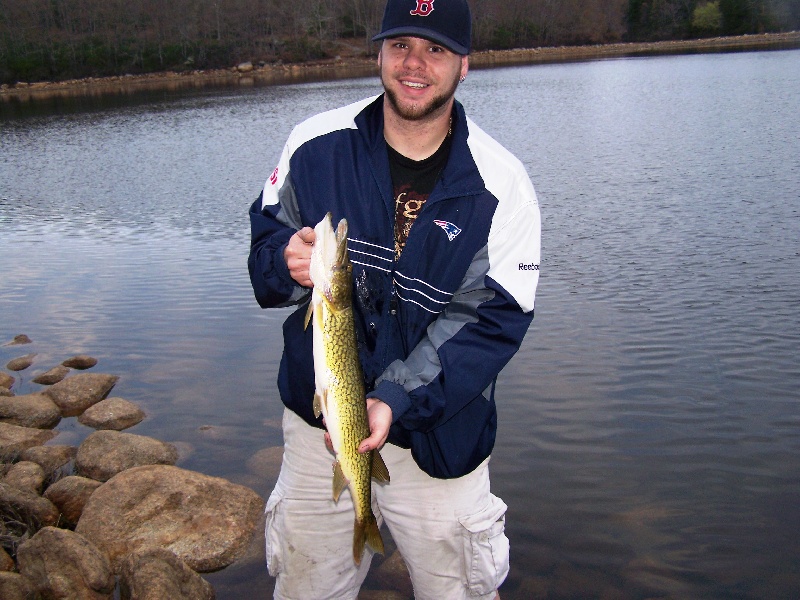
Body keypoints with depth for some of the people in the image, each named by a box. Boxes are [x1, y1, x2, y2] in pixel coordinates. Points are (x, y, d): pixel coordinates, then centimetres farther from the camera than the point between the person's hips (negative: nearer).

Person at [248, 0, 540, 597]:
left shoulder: (501, 186, -12)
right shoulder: (316, 144, -6)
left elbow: (491, 320, -15)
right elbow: (265, 238, 4)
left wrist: (397, 401, -26)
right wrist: (285, 261, -21)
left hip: (437, 437, -1)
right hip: (316, 418, 2)